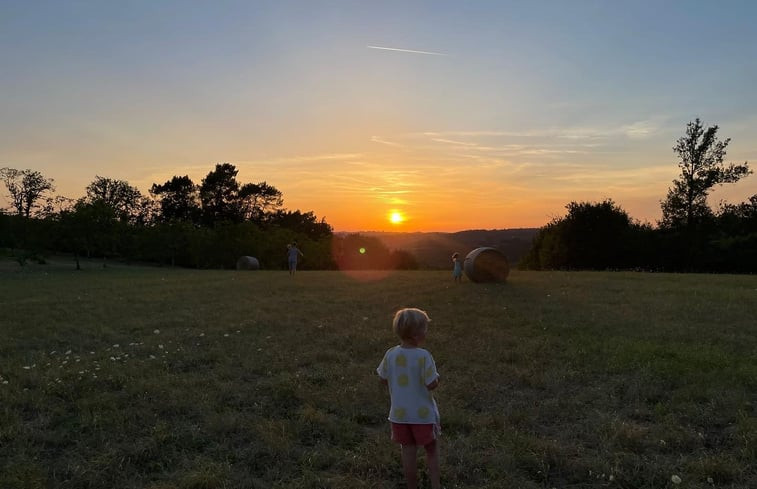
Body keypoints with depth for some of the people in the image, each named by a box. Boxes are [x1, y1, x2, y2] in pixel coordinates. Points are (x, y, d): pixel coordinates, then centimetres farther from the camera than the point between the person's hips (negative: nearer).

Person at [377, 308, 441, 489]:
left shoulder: (390, 354, -9)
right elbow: (432, 384, -21)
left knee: (408, 451, 16)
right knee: (432, 449, 18)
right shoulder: (423, 356, -22)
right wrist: (437, 377, 0)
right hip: (423, 413, -3)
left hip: (399, 413, 4)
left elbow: (383, 379, 1)